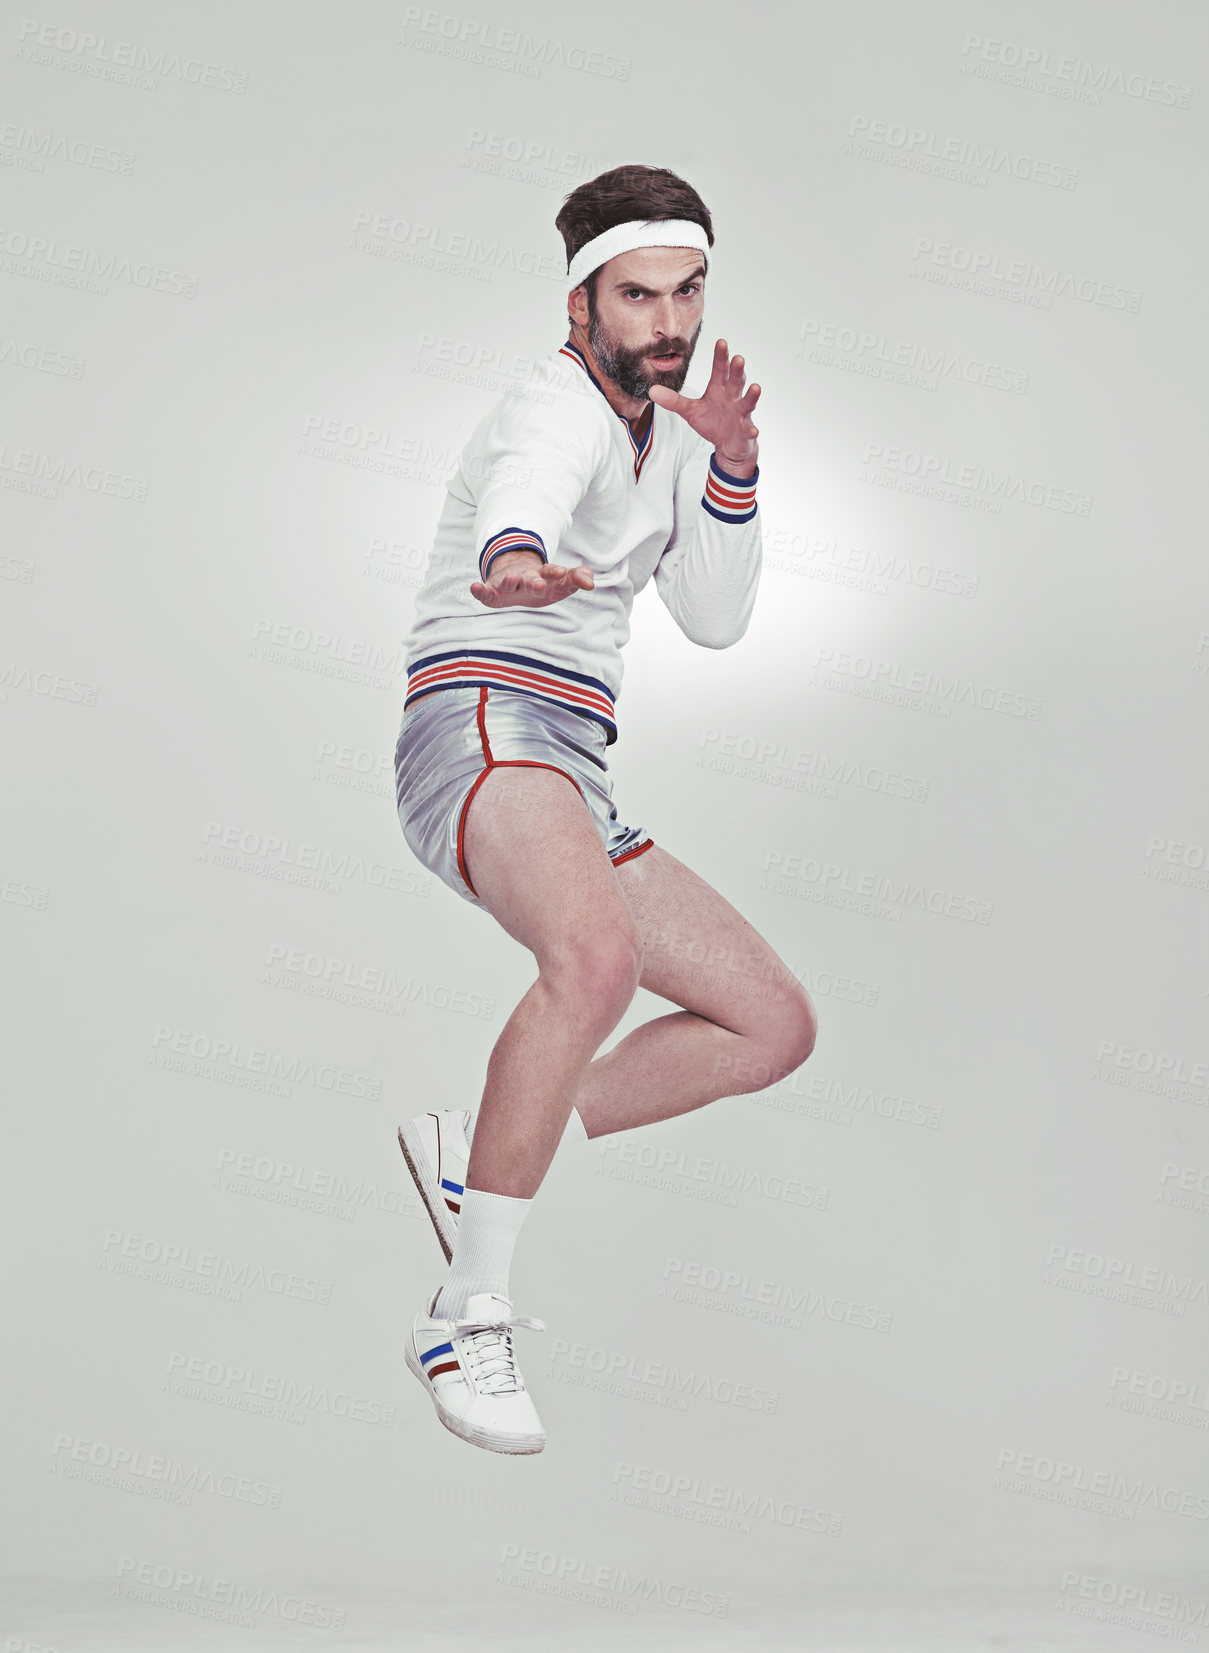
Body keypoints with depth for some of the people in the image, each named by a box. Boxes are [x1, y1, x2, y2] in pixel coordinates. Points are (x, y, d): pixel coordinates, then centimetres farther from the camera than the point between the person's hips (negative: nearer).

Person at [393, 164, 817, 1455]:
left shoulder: (664, 428, 21)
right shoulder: (557, 417, -7)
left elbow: (715, 621, 17)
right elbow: (522, 496, -32)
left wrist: (729, 466, 1)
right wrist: (517, 563, -57)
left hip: (571, 783, 9)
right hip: (483, 726, -9)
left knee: (774, 1027, 6)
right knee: (597, 950, -39)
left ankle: (473, 1155, 8)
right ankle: (465, 1319, -28)